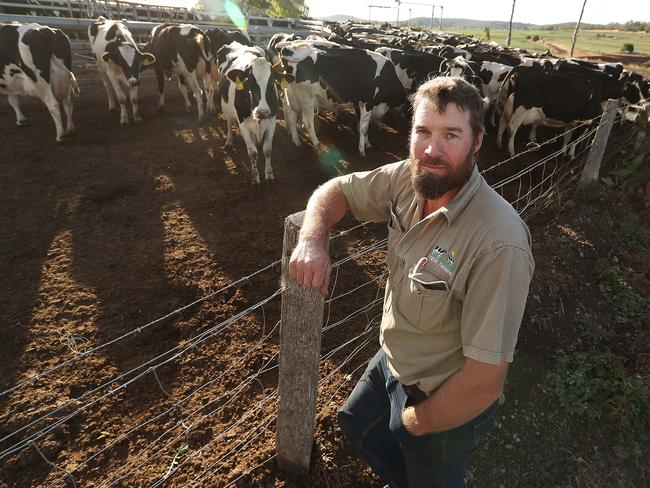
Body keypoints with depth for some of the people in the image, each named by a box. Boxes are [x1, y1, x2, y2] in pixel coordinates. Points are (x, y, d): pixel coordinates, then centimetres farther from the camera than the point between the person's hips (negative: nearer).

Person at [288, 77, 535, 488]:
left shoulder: (498, 244, -37)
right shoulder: (407, 180, -15)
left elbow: (485, 379, -31)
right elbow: (337, 189, 1)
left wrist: (416, 421, -14)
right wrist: (313, 238, -20)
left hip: (448, 404, -7)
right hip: (392, 361, 7)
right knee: (356, 425, 31)